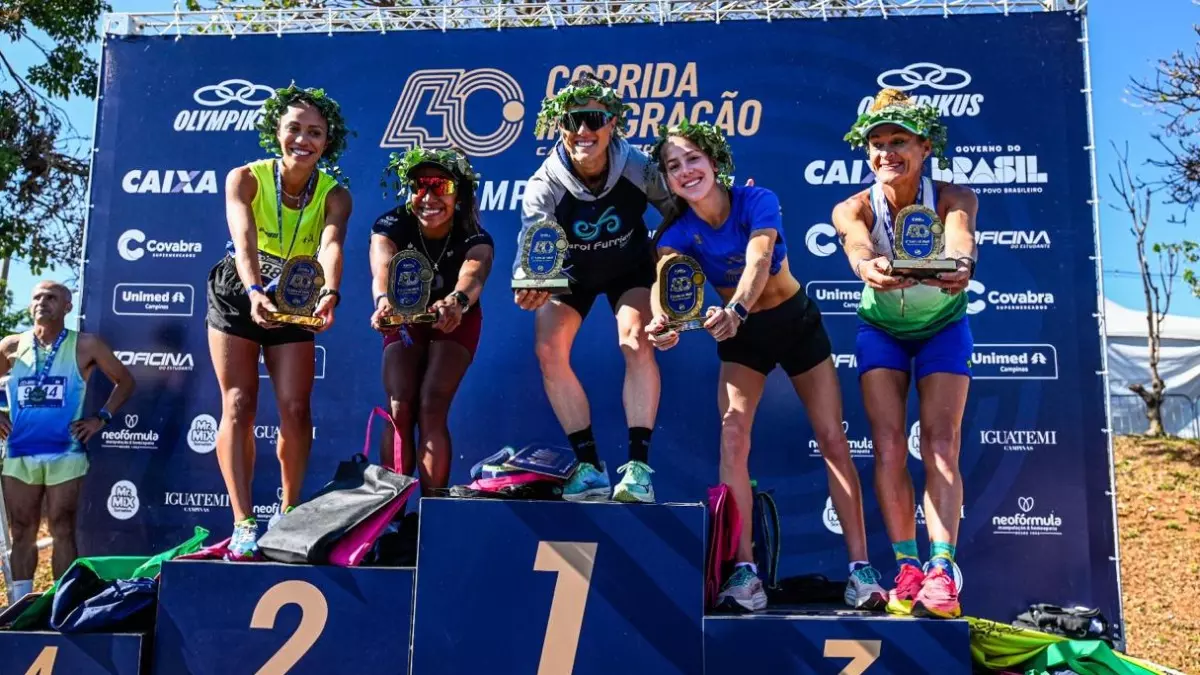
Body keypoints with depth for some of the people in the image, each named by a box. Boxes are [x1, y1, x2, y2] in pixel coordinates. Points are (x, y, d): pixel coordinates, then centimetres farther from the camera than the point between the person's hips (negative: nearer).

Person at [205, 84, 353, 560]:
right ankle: (243, 523, -4)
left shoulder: (334, 194, -12)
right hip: (238, 297, -1)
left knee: (296, 408, -5)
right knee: (239, 406, -7)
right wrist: (254, 292, -50)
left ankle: (289, 513, 14)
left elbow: (331, 245, -31)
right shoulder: (245, 178, -15)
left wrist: (330, 294, -52)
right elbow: (244, 240, -31)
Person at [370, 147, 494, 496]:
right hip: (405, 322, 2)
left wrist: (457, 302, -74)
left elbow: (473, 276, -50)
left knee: (431, 408, -17)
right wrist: (384, 301, -69)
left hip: (455, 324, -1)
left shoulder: (475, 239, -28)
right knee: (399, 410, -13)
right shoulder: (389, 227, -25)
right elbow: (382, 268, -46)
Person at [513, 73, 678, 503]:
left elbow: (678, 213, -14)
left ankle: (638, 466, -18)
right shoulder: (544, 186, -30)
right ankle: (589, 466, -3)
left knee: (636, 343, -25)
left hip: (629, 268, -1)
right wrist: (530, 286, -62)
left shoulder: (638, 168, -28)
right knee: (548, 351, -14)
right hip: (571, 273, 1)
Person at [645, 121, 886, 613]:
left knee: (832, 439, -3)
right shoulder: (676, 231, -15)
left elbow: (758, 260, -41)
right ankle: (744, 569, -10)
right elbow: (668, 284, -33)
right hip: (740, 335, 2)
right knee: (732, 438, -16)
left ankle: (860, 567, 7)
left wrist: (735, 309, -61)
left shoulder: (756, 200, -23)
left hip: (797, 322, -1)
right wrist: (665, 323, -56)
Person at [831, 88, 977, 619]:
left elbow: (960, 237, -46)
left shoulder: (952, 197, -23)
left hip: (943, 328, -1)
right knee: (888, 446, -8)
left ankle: (942, 570, -17)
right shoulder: (853, 209, -22)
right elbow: (858, 244, -46)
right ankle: (908, 568, -1)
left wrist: (957, 264, -71)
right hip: (881, 331, 1)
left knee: (940, 442, -13)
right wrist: (871, 267, -70)